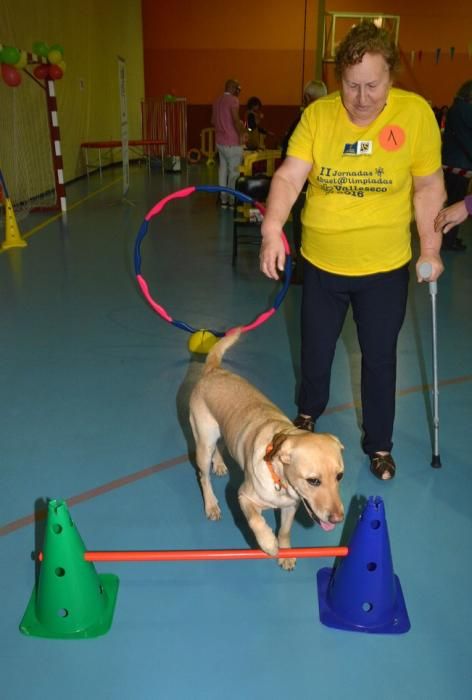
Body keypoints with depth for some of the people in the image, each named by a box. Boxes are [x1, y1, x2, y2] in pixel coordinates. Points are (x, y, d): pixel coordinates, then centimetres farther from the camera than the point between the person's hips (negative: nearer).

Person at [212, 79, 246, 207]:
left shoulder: (217, 101, 12)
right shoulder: (233, 100, -13)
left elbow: (213, 120, 18)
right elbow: (236, 120, -23)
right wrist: (241, 134, -12)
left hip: (220, 141, 8)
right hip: (232, 142, -8)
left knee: (223, 169, 12)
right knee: (234, 171, -2)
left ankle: (223, 199, 14)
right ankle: (232, 200, 0)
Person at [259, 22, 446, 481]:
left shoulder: (415, 112, -11)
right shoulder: (317, 115, -9)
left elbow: (428, 186, -4)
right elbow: (289, 176, -18)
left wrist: (430, 249, -3)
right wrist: (272, 228, -34)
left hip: (384, 269, -1)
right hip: (321, 264, 2)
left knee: (379, 359, 11)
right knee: (315, 350, 18)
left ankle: (379, 444, 33)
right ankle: (309, 412, 49)